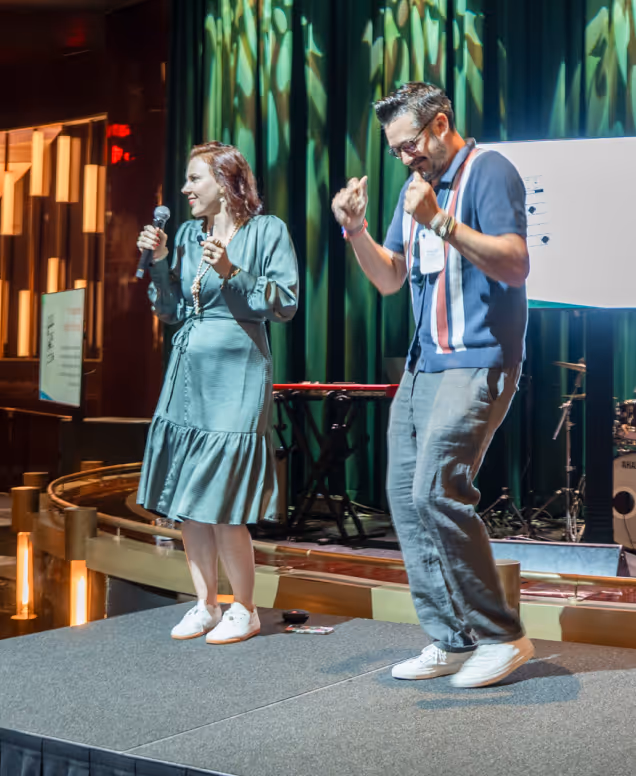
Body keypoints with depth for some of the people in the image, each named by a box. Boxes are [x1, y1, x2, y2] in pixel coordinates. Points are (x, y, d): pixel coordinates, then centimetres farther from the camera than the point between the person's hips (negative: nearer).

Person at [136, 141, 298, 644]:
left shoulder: (267, 230, -2)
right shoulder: (188, 234, 13)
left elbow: (286, 305, -8)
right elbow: (170, 311, 15)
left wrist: (231, 273, -17)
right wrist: (160, 261, 2)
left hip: (236, 375, -6)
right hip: (187, 372, 6)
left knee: (222, 508, -6)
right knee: (185, 501, 6)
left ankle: (245, 610, 11)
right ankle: (205, 605, 19)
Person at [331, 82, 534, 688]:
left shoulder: (487, 171, -6)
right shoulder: (419, 185, 19)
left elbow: (515, 265, -17)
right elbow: (389, 278, 20)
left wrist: (439, 221, -23)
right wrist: (355, 229, 4)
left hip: (478, 362, -9)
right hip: (423, 365, 9)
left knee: (436, 492, -18)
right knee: (405, 495, 5)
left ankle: (501, 636, -5)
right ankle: (451, 641, 12)